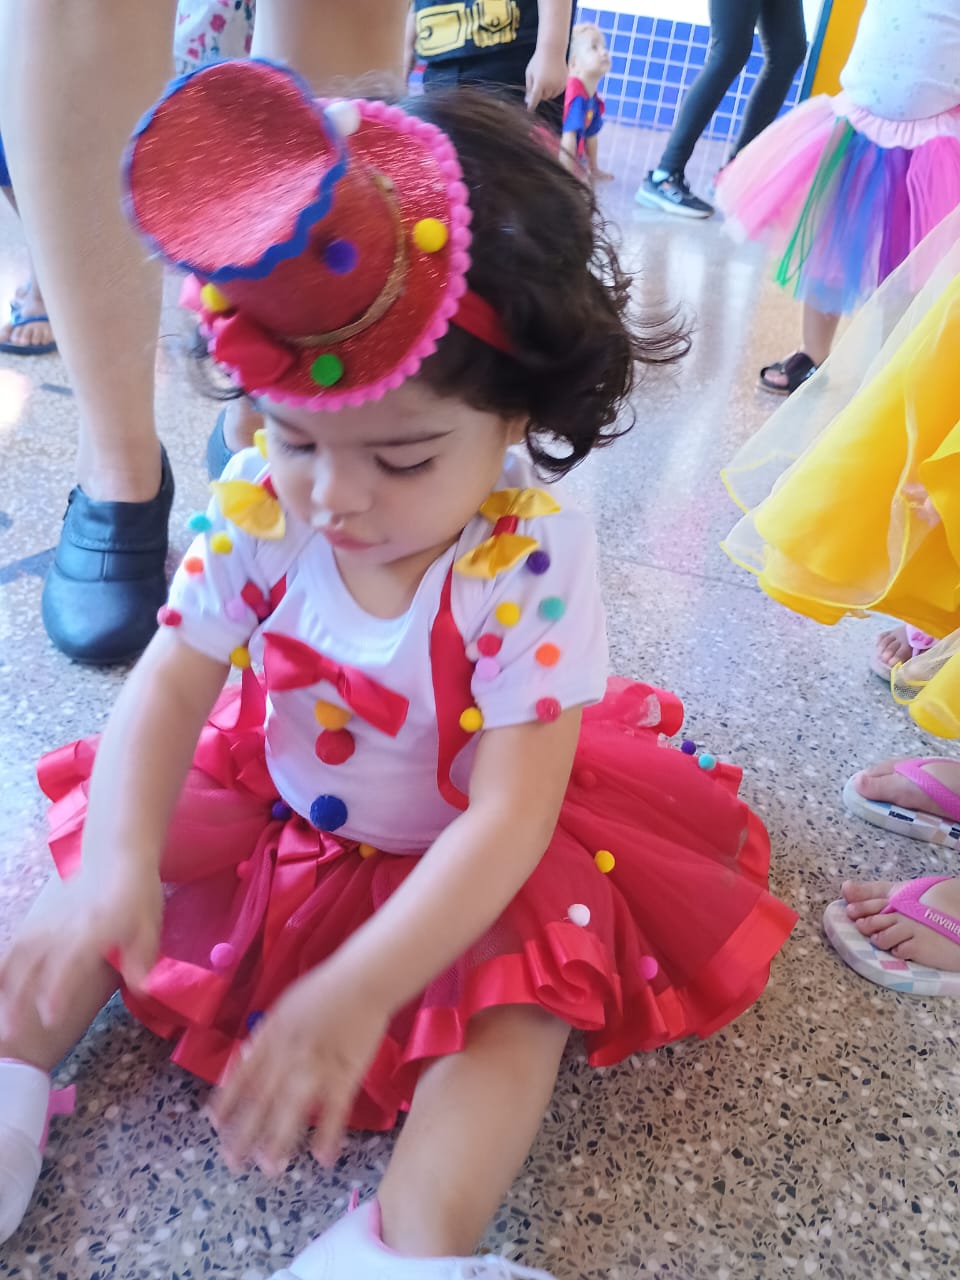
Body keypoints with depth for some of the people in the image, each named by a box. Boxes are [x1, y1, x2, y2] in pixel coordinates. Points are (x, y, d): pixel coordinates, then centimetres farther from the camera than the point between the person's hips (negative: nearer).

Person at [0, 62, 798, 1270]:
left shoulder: (533, 560, -32)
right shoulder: (259, 504, -20)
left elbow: (508, 812, -31)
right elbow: (170, 684, -15)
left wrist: (360, 989, -36)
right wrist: (118, 864, -31)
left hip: (468, 851, -3)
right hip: (278, 798, 4)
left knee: (527, 996, -23)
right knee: (104, 886, -2)